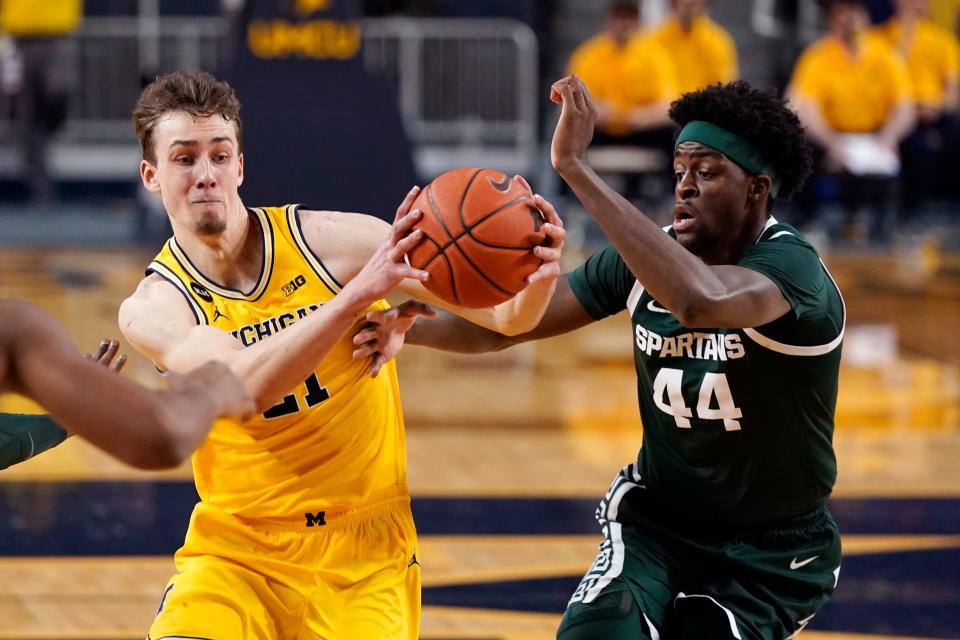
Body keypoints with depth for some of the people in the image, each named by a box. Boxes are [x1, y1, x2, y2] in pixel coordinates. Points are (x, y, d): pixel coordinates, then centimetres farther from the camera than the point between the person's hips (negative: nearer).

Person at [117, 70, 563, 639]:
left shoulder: (331, 241, -10)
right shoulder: (154, 308, -10)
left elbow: (504, 315, -12)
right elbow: (243, 385, -31)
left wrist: (538, 282, -37)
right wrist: (357, 295, -43)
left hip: (363, 554, 1)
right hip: (238, 548, 0)